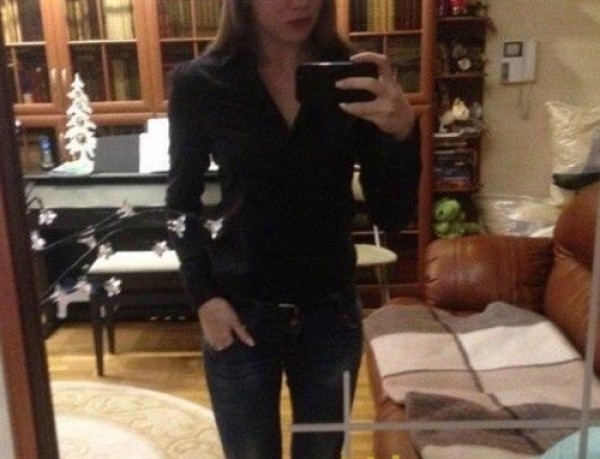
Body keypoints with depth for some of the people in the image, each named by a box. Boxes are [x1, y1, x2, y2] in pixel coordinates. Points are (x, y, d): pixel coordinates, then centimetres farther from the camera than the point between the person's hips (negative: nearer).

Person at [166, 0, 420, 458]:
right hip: (241, 314, -1)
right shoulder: (200, 83, -9)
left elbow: (393, 215, -8)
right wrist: (202, 296, -7)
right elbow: (182, 203, 3)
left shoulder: (356, 77, -6)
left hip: (332, 311, 2)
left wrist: (402, 131, -26)